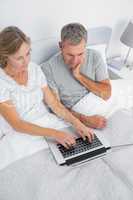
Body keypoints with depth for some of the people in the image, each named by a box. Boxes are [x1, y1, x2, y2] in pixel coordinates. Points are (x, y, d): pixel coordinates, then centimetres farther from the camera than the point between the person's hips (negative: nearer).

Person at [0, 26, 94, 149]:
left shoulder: (35, 69, 0)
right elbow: (17, 125, -18)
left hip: (47, 123, 5)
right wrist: (54, 133, -26)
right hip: (21, 135, -4)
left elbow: (54, 104, 0)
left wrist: (77, 123, -13)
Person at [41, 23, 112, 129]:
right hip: (70, 119, -3)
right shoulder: (48, 68, -16)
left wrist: (79, 76, -20)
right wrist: (85, 119, -26)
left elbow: (106, 94, -10)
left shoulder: (95, 57, -8)